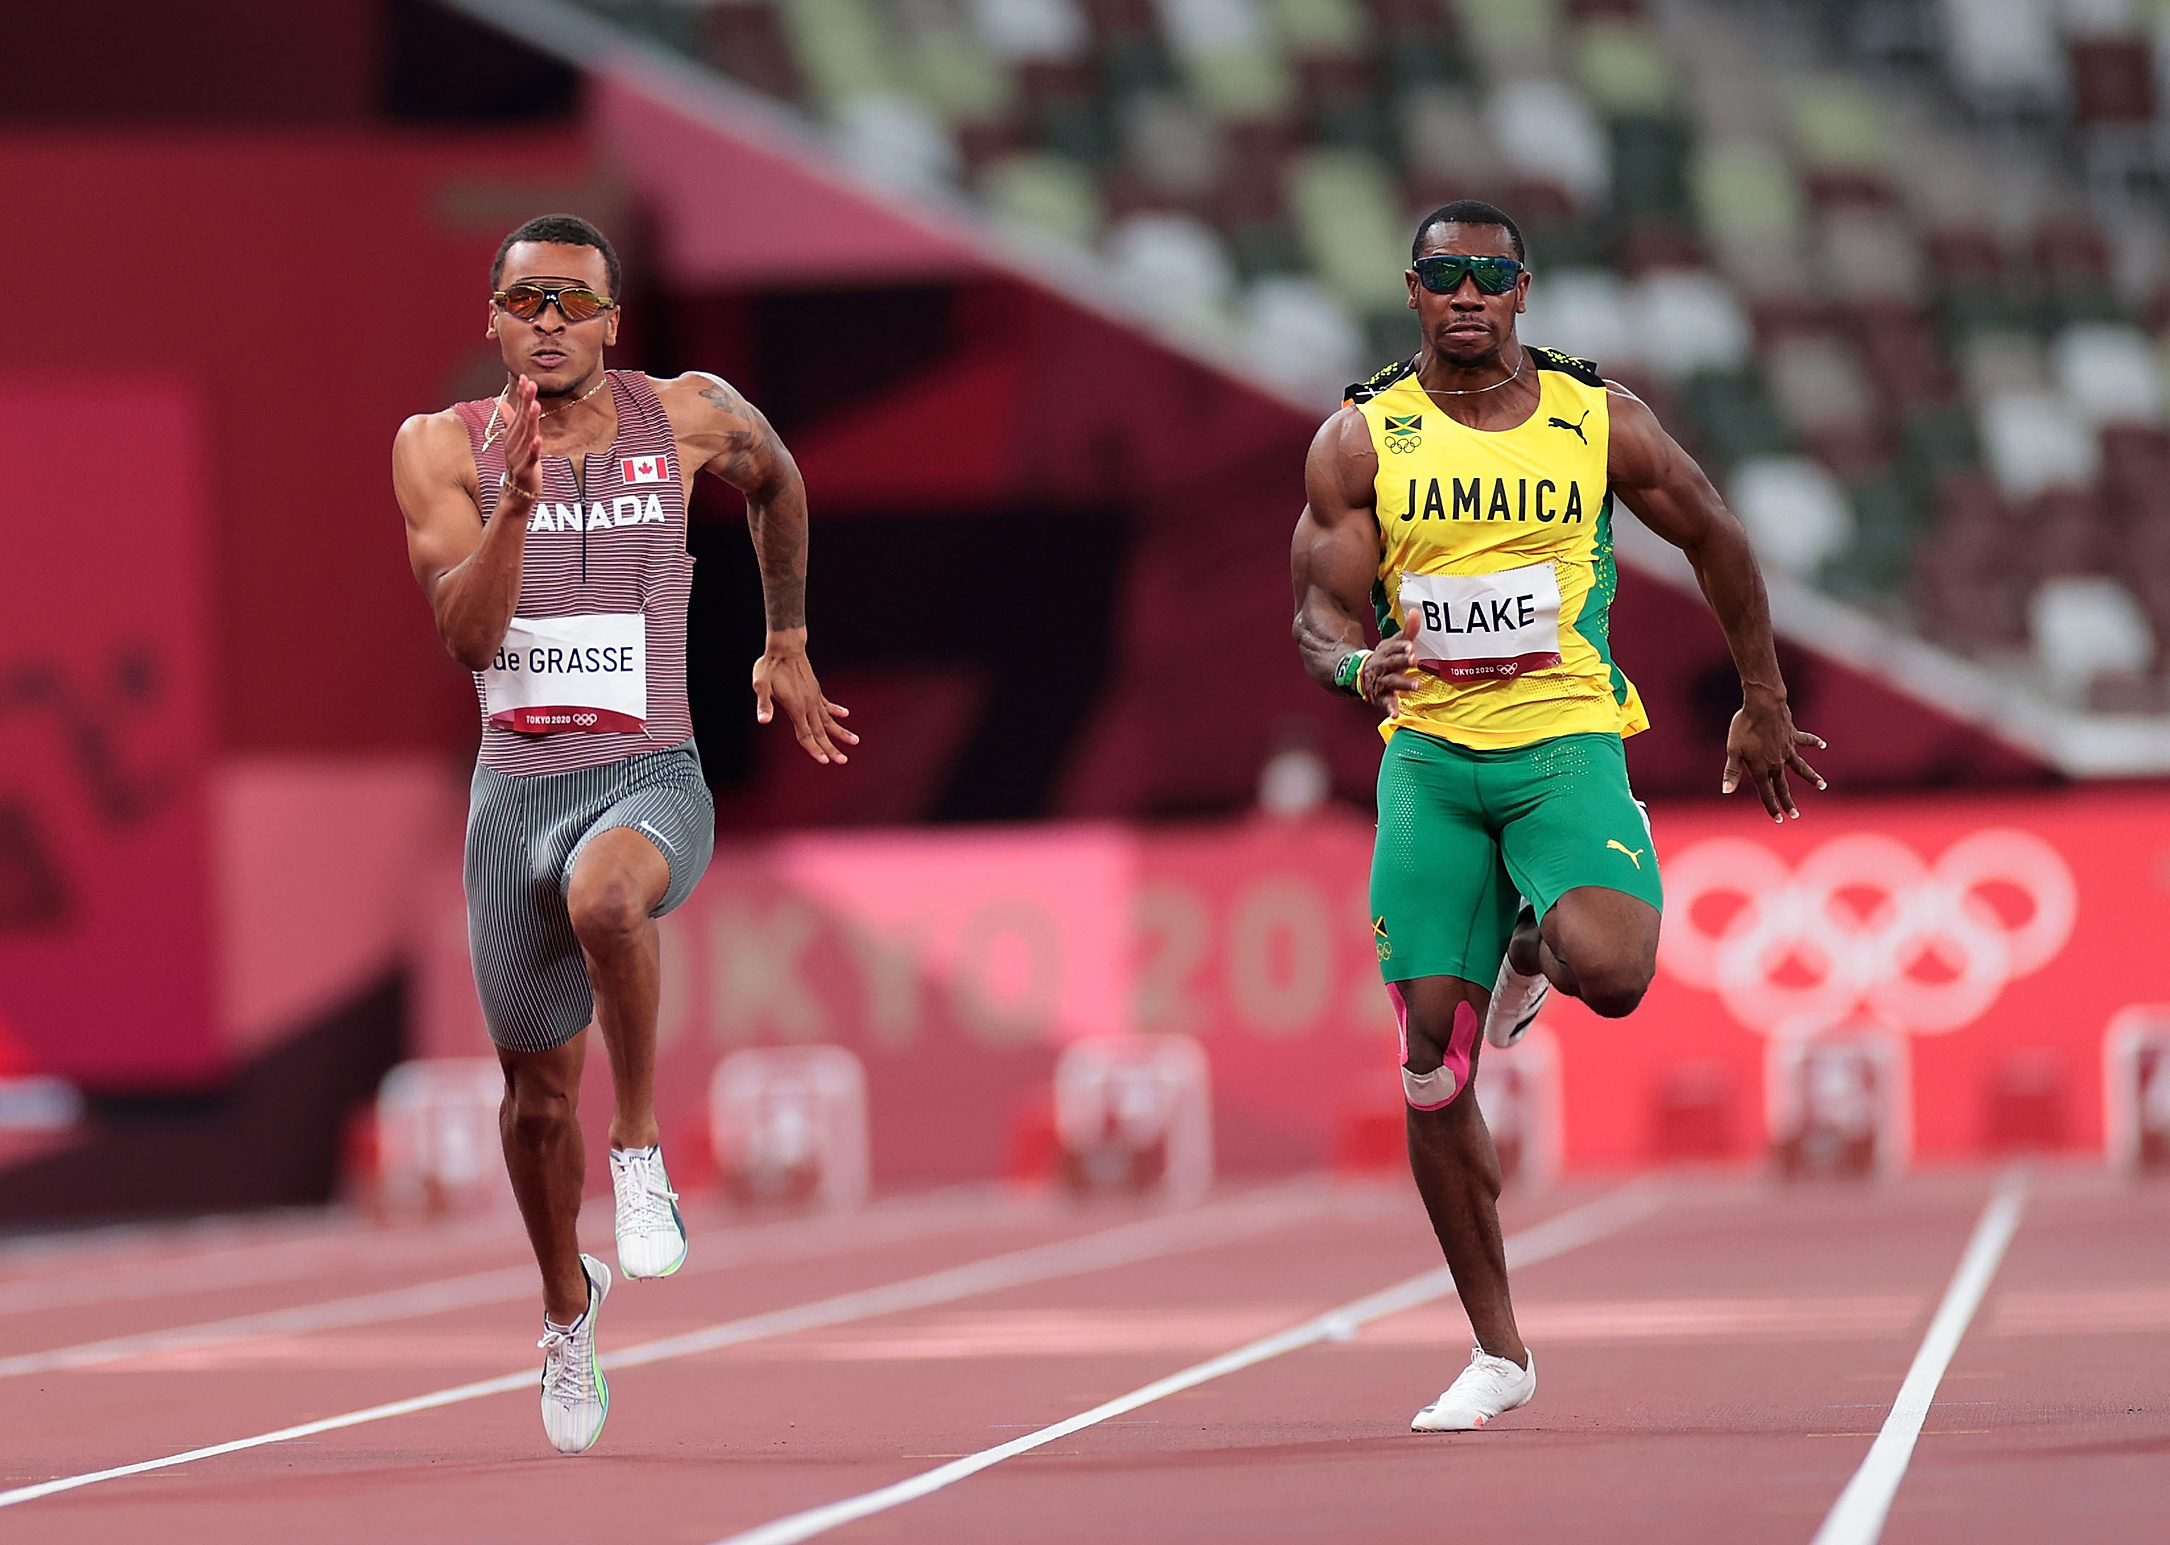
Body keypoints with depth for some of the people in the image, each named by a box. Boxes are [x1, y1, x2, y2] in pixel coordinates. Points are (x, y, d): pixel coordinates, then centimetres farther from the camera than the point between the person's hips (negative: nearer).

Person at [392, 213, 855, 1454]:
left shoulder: (686, 419, -2)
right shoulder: (446, 447, -4)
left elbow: (777, 480, 22)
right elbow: (466, 637, -15)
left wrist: (787, 645, 24)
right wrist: (516, 502, -30)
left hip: (653, 780, -2)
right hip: (517, 787, 2)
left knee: (604, 894, -39)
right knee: (537, 1090, 12)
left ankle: (644, 1157, -18)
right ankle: (568, 1305, 40)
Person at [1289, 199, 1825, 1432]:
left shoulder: (1598, 423, 1)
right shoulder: (1360, 440, 2)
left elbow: (1716, 542, 14)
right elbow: (1322, 613, 1)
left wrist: (1766, 708, 18)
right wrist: (1354, 664, -23)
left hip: (1566, 743, -1)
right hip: (1428, 760, 1)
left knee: (1611, 972, -28)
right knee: (1433, 1057, -3)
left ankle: (1537, 949, 13)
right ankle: (1497, 1352, 9)